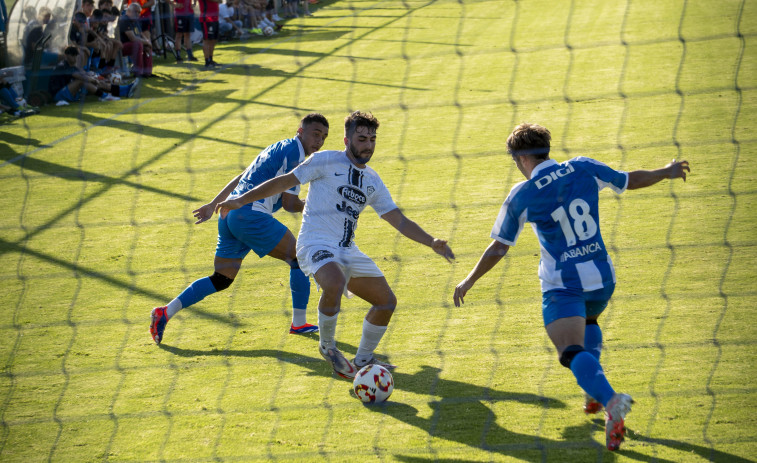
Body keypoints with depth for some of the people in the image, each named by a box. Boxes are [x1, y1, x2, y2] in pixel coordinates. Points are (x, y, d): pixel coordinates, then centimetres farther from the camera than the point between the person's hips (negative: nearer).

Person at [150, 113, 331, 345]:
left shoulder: (279, 148, 25)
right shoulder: (293, 151, -5)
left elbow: (240, 178, 29)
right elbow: (290, 203, -8)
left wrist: (213, 205, 32)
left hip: (230, 214, 9)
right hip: (250, 214, -9)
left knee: (221, 280, 12)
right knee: (299, 258, -1)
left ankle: (165, 312, 6)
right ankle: (299, 323, 1)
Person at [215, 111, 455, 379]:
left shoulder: (373, 181, 16)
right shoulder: (327, 161, -3)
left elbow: (399, 221, 17)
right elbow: (285, 181, -1)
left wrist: (432, 243, 5)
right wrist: (241, 200, -6)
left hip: (347, 251, 7)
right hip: (316, 244, -7)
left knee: (387, 302, 4)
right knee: (335, 283, -37)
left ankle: (363, 360, 22)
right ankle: (327, 347, -12)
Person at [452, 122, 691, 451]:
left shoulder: (521, 196, -9)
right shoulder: (584, 168, -1)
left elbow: (498, 248, -1)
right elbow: (631, 180, 12)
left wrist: (468, 281, 14)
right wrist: (666, 172, 33)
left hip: (561, 285, -5)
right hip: (601, 276, 5)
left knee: (573, 353, -12)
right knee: (588, 321, 35)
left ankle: (610, 400, -40)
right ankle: (595, 392, 25)